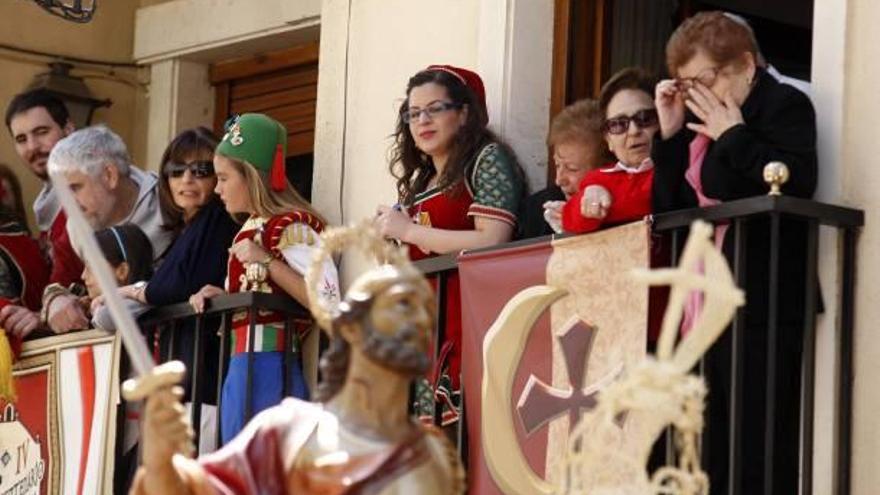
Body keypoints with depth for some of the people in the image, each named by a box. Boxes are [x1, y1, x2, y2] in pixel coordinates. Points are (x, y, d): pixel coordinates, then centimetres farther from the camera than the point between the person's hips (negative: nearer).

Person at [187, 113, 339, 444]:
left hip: (268, 364, -10)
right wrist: (221, 296, 7)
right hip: (240, 366, 10)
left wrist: (267, 262, -21)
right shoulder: (251, 227, 17)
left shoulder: (292, 226, -10)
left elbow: (325, 300, -21)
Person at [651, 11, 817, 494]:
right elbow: (666, 208, 15)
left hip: (760, 312, -8)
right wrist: (669, 134, 5)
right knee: (711, 456, 6)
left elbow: (797, 184, -20)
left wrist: (733, 135, -12)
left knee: (759, 455, -10)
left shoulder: (785, 105, -4)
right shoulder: (701, 120, 18)